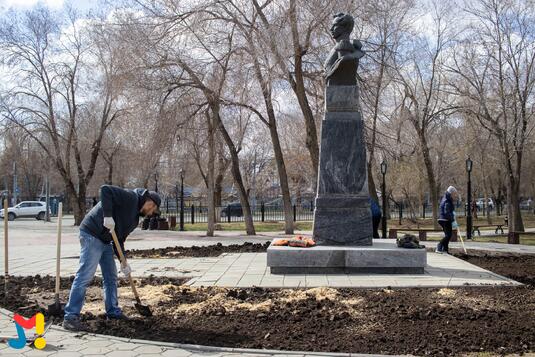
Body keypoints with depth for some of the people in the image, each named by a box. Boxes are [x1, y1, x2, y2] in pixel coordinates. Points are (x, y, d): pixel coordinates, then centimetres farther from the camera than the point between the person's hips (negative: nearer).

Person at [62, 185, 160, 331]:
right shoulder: (130, 197, -10)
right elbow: (105, 190, -22)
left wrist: (123, 262, 6)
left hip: (106, 241, 10)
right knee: (85, 276, -11)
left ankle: (113, 311, 25)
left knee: (111, 277, 14)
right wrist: (107, 215, -27)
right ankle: (71, 316, -7)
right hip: (92, 235, -10)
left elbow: (120, 239, 16)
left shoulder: (135, 217, 17)